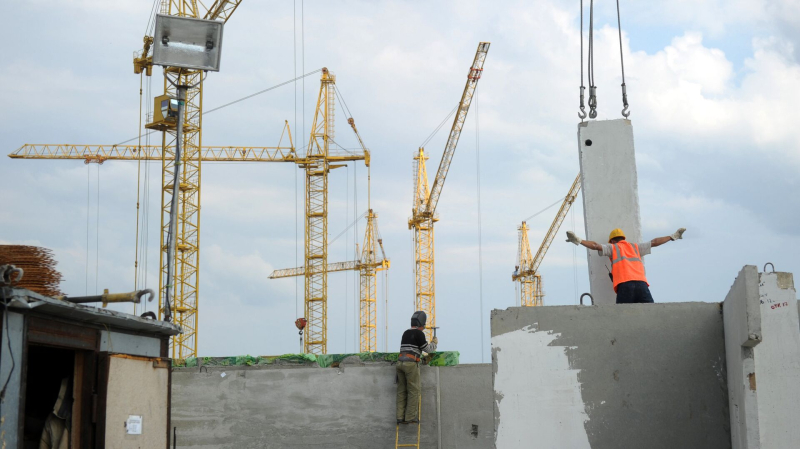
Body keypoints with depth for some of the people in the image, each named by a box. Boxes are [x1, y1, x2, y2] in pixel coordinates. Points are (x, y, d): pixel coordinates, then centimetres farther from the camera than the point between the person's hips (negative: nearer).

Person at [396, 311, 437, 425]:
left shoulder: (406, 333, 19)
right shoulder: (419, 333, -5)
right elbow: (427, 349, -2)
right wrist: (434, 343, 17)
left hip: (400, 362, 7)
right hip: (411, 364, -7)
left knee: (402, 391, 7)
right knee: (414, 390, -1)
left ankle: (400, 417, 4)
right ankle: (410, 417, -4)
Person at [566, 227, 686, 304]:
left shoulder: (612, 248, 22)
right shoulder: (635, 247, 31)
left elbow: (595, 246, 7)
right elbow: (654, 242, 36)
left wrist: (578, 241, 9)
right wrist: (672, 237, 47)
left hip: (624, 285, -2)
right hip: (641, 283, 2)